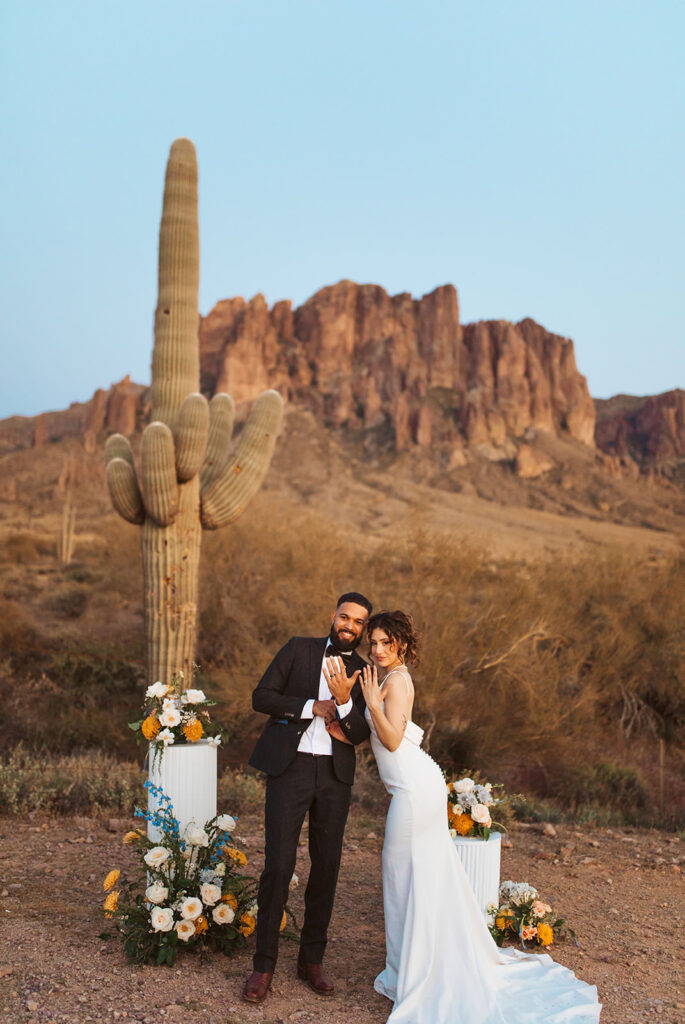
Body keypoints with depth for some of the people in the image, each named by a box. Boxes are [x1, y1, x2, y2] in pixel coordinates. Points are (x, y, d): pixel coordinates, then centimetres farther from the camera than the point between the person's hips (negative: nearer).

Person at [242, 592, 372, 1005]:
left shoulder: (363, 672, 7)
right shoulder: (299, 649, 3)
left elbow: (362, 733, -1)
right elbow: (262, 696, -3)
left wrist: (344, 700, -20)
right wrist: (313, 707, -13)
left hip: (335, 775, 3)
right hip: (290, 768, -2)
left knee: (327, 867, 9)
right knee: (278, 865, -4)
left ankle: (312, 959, 25)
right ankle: (264, 965, 9)